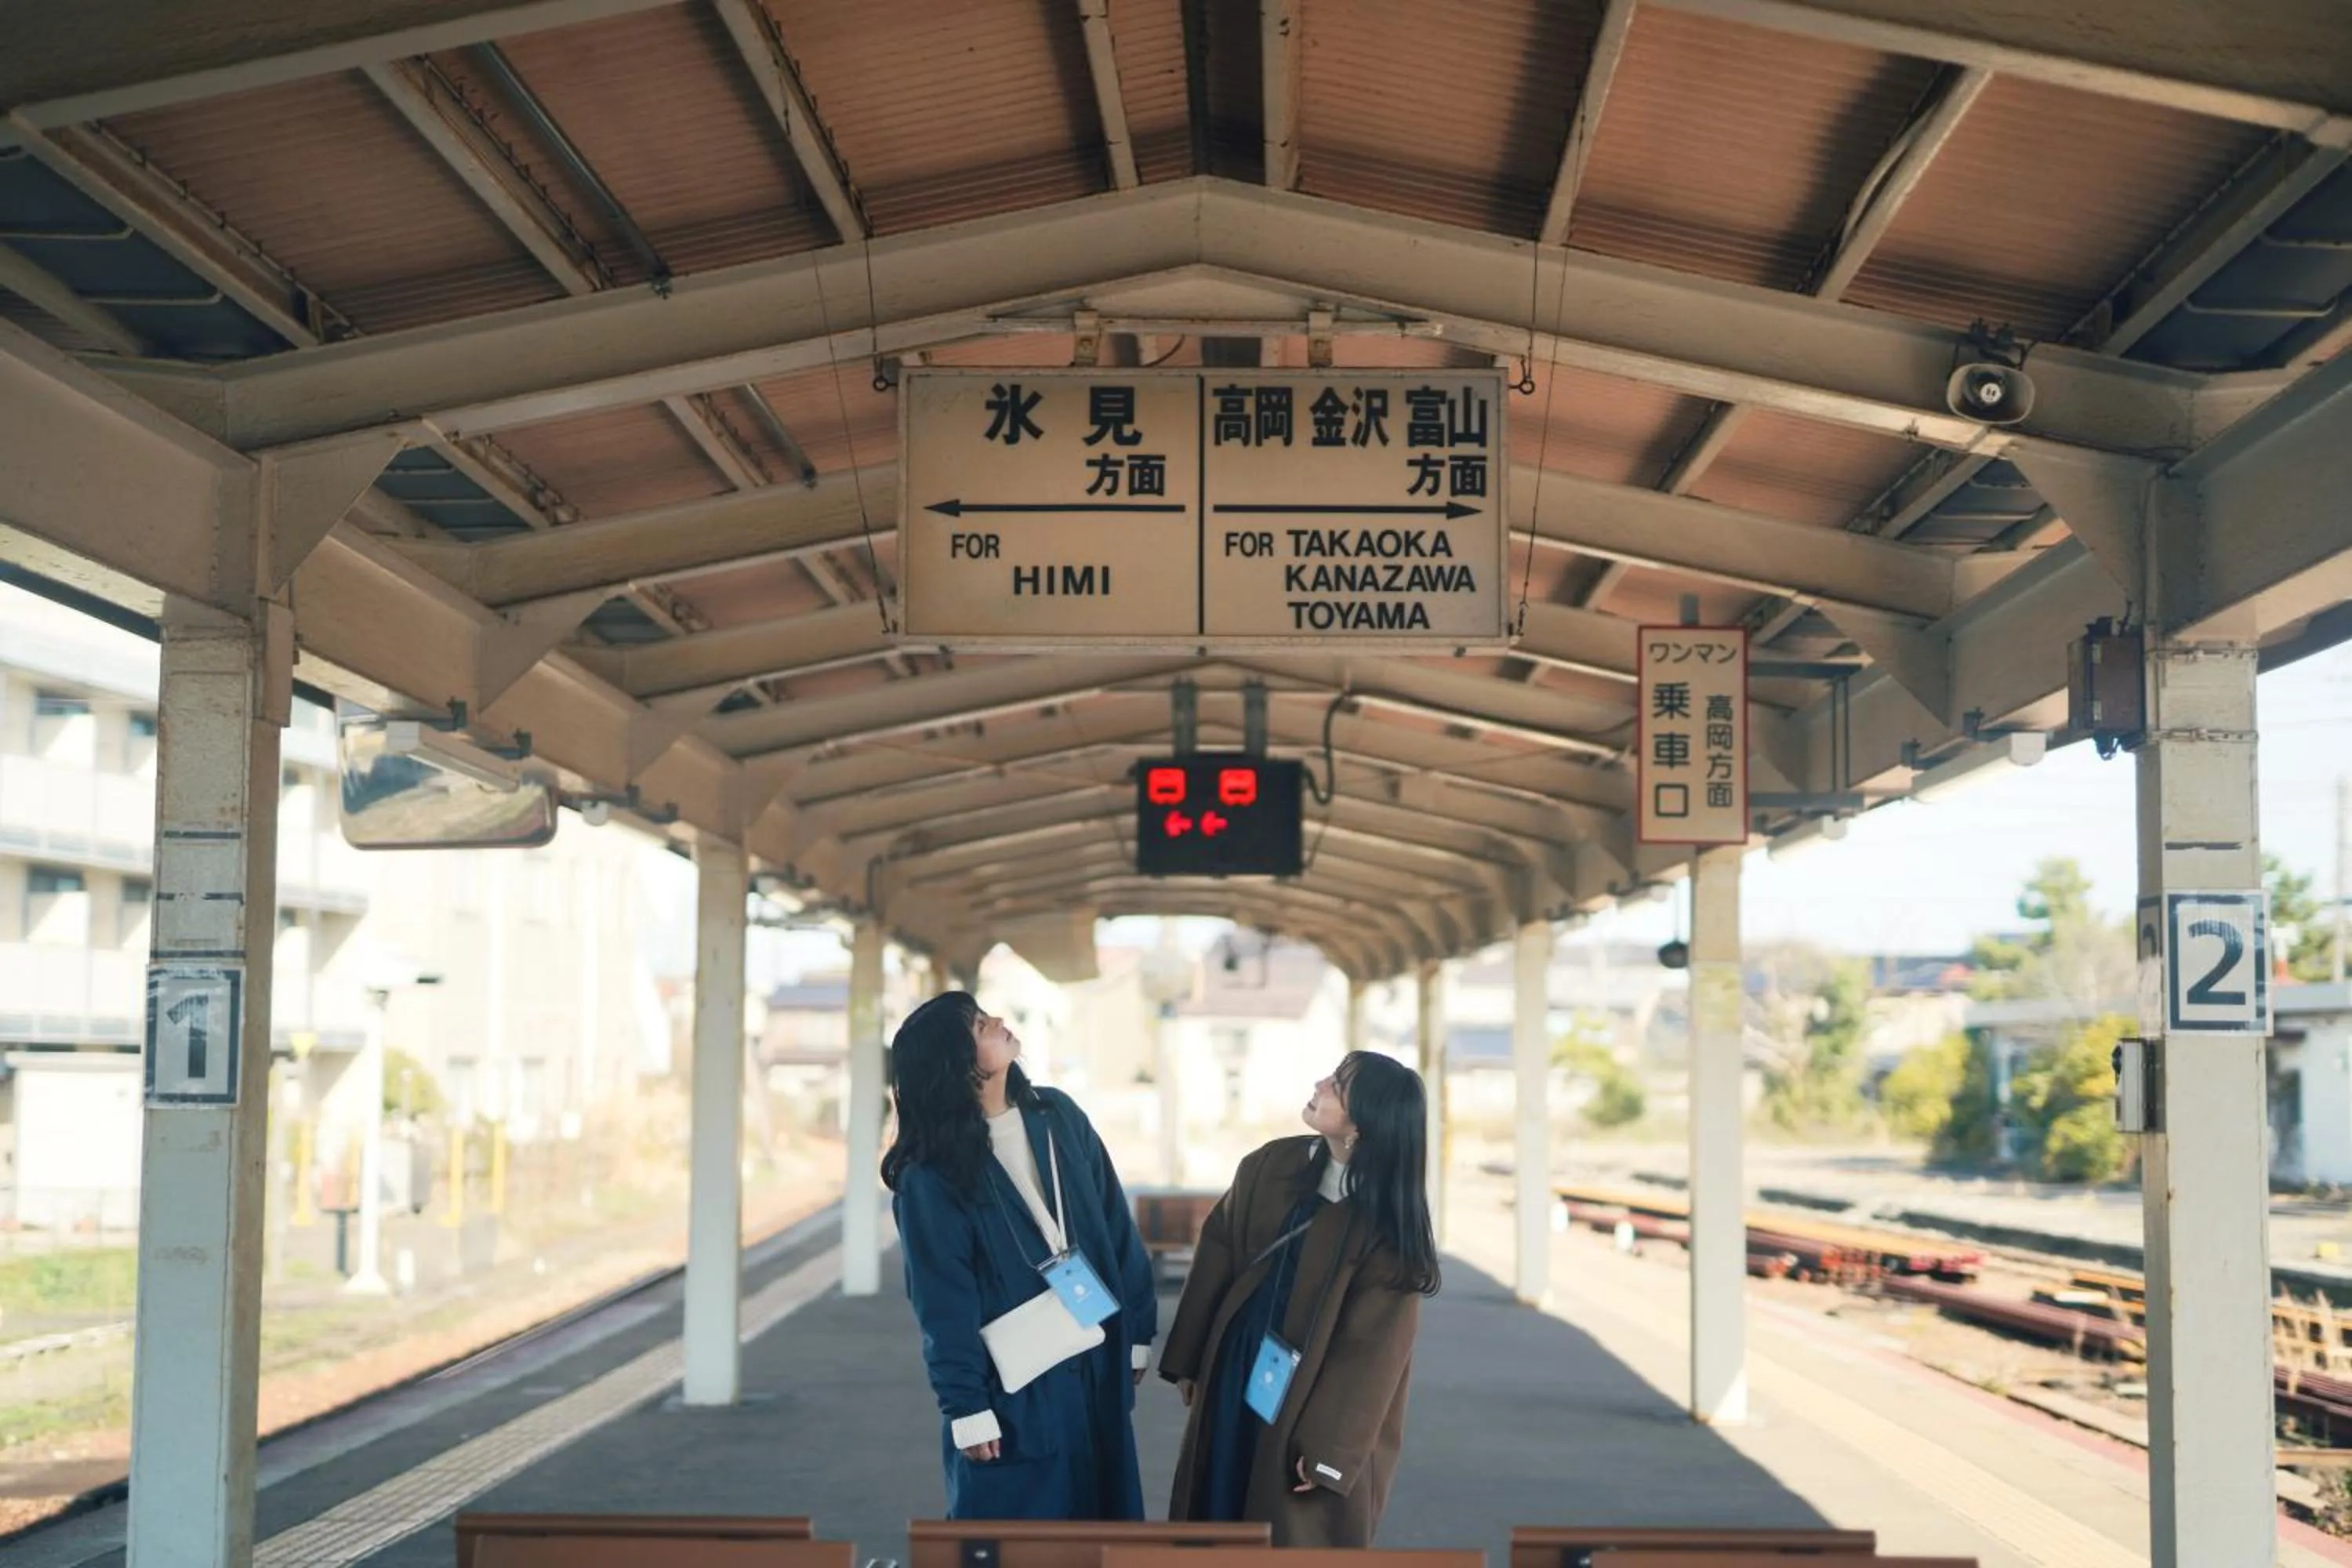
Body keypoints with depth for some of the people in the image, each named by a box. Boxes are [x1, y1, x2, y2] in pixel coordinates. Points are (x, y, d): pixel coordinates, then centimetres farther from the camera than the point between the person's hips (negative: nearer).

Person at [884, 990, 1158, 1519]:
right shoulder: (932, 1175, -12)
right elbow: (944, 1304, -12)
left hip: (1095, 1371, 5)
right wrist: (967, 1407, -13)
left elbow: (1117, 1229, 8)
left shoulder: (1059, 1116, 3)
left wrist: (1137, 1334, 7)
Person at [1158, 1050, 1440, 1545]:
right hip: (1234, 1380, 5)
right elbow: (1216, 1255, 6)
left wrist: (1329, 1449, -16)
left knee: (1299, 1540, 6)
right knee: (1219, 1518, 13)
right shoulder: (1272, 1165, -3)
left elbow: (1373, 1349, -17)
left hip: (1311, 1405, -5)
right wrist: (1188, 1360, 8)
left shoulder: (1390, 1225, -19)